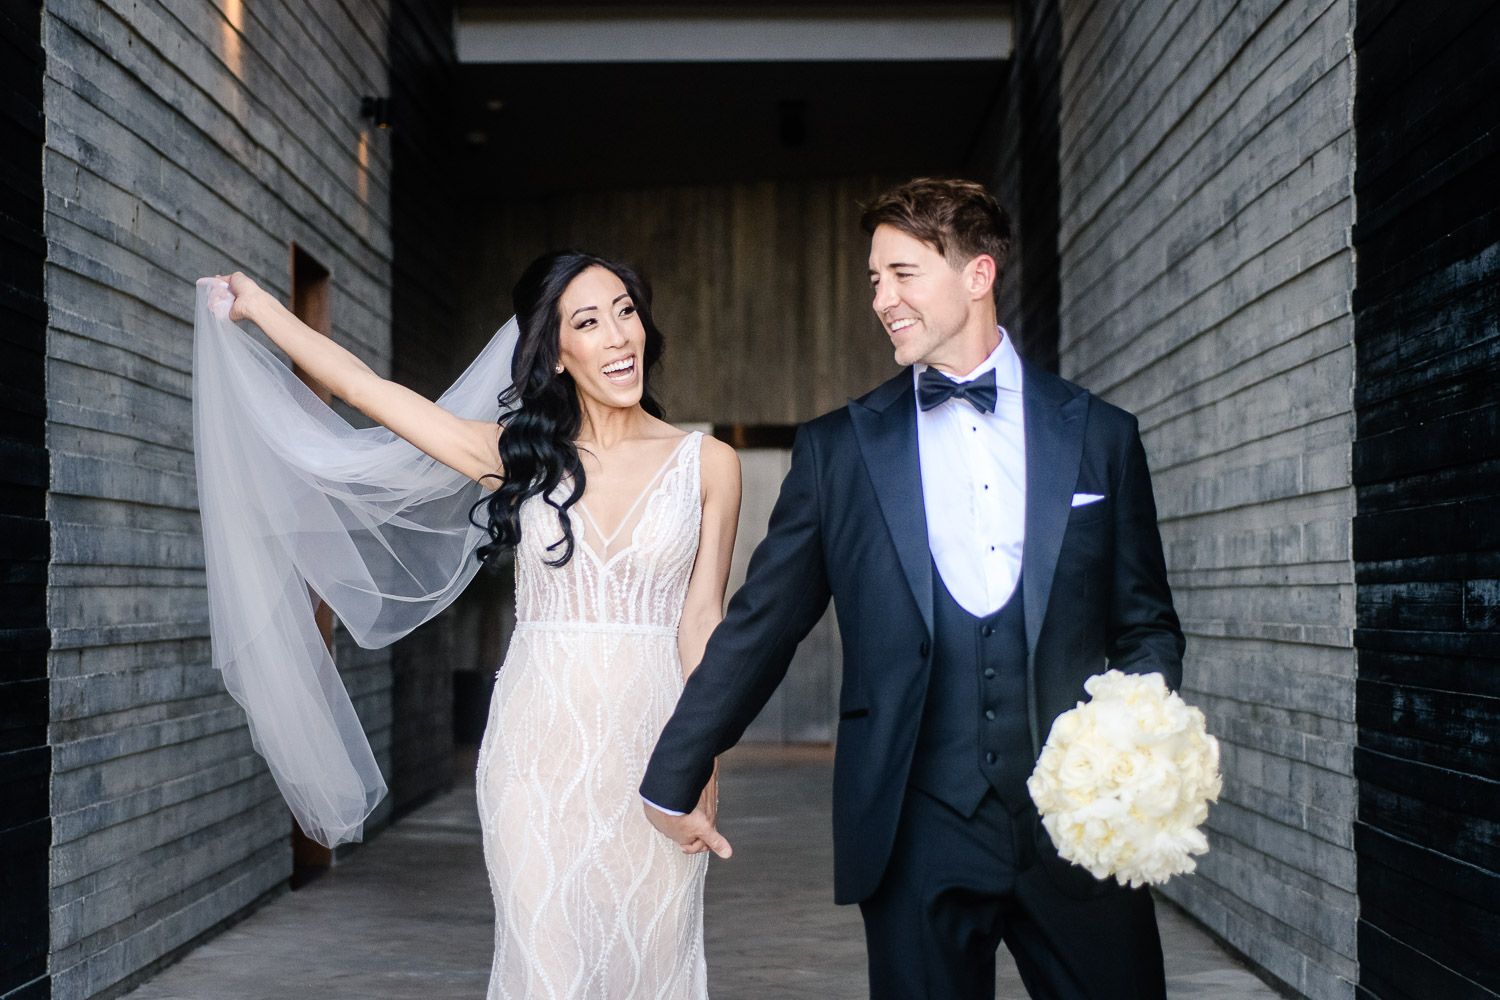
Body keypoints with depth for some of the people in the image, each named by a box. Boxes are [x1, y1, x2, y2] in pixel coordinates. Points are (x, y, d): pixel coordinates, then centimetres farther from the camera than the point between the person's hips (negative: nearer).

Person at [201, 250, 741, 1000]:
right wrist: (257, 306, 16)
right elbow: (362, 386, 9)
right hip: (539, 744, 1)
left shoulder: (705, 464, 3)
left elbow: (701, 622, 2)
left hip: (650, 745, 0)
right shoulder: (520, 455, 5)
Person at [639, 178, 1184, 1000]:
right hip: (917, 843, 0)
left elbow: (1146, 626, 11)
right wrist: (673, 778, 11)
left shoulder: (1101, 436, 7)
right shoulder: (836, 449, 5)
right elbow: (758, 627, 9)